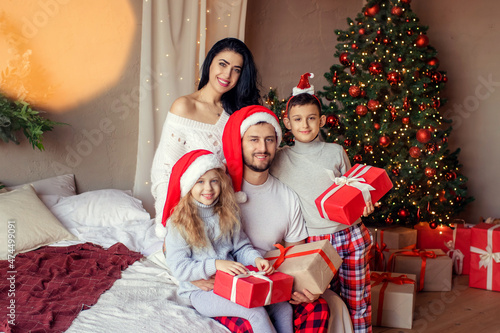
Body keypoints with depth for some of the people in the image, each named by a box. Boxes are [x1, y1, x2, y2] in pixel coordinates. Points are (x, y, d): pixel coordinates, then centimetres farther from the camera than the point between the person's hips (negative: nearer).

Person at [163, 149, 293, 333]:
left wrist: (256, 259, -11)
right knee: (256, 311, -26)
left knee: (283, 308, -10)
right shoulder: (178, 223, -9)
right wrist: (216, 265, -26)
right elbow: (179, 268, -14)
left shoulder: (227, 214, 7)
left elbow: (241, 247, 11)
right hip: (200, 290, -5)